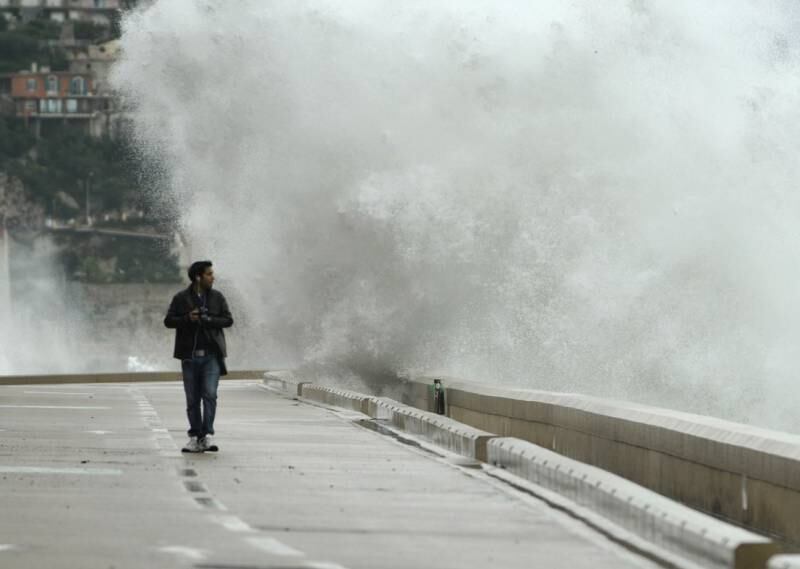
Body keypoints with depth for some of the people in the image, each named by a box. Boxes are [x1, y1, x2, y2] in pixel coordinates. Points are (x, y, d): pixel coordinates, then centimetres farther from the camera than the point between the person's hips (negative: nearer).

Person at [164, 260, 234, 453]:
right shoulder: (181, 298, 3)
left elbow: (228, 320, 2)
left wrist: (207, 320, -13)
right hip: (190, 356, 0)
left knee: (210, 395, -13)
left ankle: (207, 435, -14)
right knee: (192, 400, 5)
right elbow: (168, 321, 1)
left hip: (211, 355, 0)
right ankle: (195, 437, 12)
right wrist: (187, 318, -15)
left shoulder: (217, 297, 6)